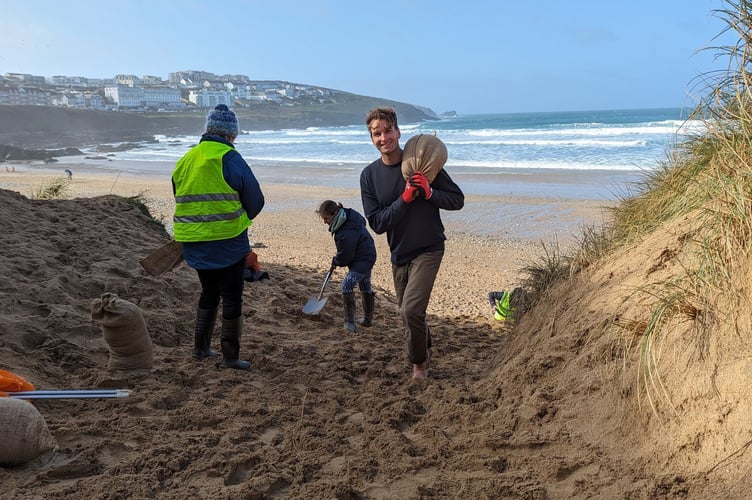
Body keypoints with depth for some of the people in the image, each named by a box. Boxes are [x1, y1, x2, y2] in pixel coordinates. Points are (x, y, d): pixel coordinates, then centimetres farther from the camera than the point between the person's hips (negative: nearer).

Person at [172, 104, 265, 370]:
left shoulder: (185, 160, 7)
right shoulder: (230, 158, -12)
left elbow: (181, 199, 15)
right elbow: (255, 200, -7)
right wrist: (240, 221, 12)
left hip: (194, 244, 6)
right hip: (227, 242, -6)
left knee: (209, 292, 22)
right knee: (232, 298, 5)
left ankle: (201, 347, 28)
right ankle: (230, 356, 10)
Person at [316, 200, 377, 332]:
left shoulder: (346, 234, -33)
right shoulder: (349, 214, -6)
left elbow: (345, 257, -23)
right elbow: (363, 221, 16)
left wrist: (335, 261, 0)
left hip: (363, 259, -11)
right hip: (367, 255, 11)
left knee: (347, 284, -22)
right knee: (365, 287, 20)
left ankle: (349, 323, -23)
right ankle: (368, 319, 35)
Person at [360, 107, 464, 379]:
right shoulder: (369, 175, -3)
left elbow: (457, 200, -6)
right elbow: (377, 223, -9)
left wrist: (429, 192, -24)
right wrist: (404, 199, -22)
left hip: (428, 250, -4)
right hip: (399, 254, 4)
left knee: (411, 310, -18)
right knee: (407, 313, 17)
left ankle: (419, 362, 9)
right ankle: (426, 349, 47)